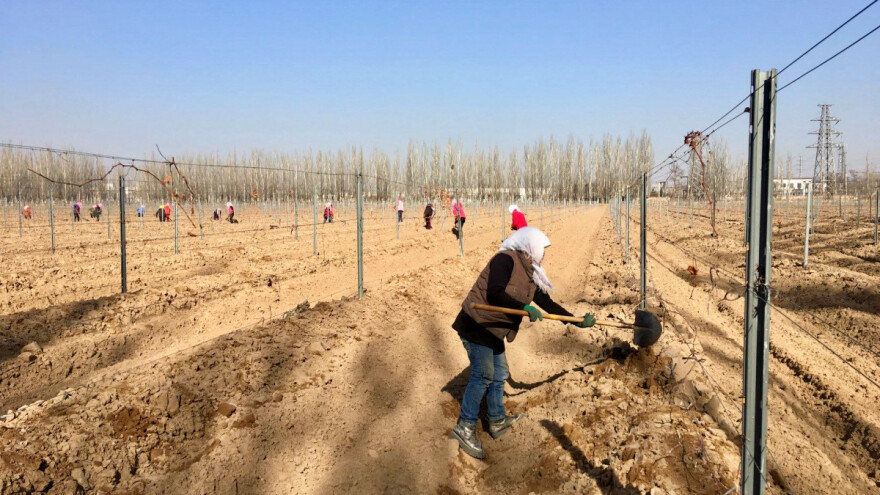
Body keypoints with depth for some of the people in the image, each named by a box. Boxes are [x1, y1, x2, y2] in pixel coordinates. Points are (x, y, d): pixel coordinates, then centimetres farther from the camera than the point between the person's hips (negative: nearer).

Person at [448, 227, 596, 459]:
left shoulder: (530, 275, 10)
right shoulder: (505, 259, -16)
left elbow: (547, 303, 15)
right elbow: (495, 293, -28)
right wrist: (525, 308, -29)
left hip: (494, 330, 9)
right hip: (476, 324, -9)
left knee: (499, 374, 15)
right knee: (483, 374, -11)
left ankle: (497, 422, 31)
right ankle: (465, 428, -4)